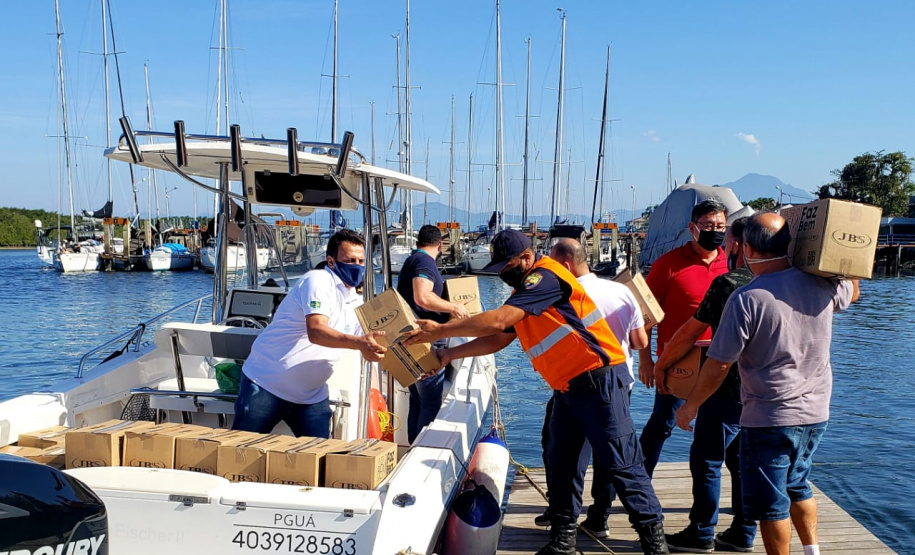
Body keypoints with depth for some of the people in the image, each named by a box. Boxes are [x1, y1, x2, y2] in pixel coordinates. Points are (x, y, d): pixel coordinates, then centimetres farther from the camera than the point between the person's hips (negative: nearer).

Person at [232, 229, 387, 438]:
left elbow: (371, 344, 9)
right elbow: (316, 332, -31)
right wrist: (359, 342, -45)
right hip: (266, 384, -7)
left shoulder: (356, 302, 10)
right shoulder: (318, 281, -15)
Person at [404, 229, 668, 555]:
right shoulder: (524, 291, 13)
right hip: (567, 387, 10)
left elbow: (498, 321, -27)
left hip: (599, 381, -10)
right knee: (561, 461, 11)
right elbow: (498, 339, 16)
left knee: (620, 463, -3)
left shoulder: (546, 277, -18)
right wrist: (449, 354, 7)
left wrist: (440, 331, -20)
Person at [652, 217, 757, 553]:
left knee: (706, 460, 4)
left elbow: (690, 333, -12)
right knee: (742, 461, 17)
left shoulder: (727, 283, -15)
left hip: (729, 390, -8)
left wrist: (661, 364, -1)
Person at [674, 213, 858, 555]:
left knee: (770, 501, 9)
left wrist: (690, 406, -4)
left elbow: (718, 365, -17)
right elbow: (853, 290, 22)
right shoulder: (821, 284, -4)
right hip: (817, 413, 7)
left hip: (770, 418, -7)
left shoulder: (746, 299, -21)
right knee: (797, 484, 27)